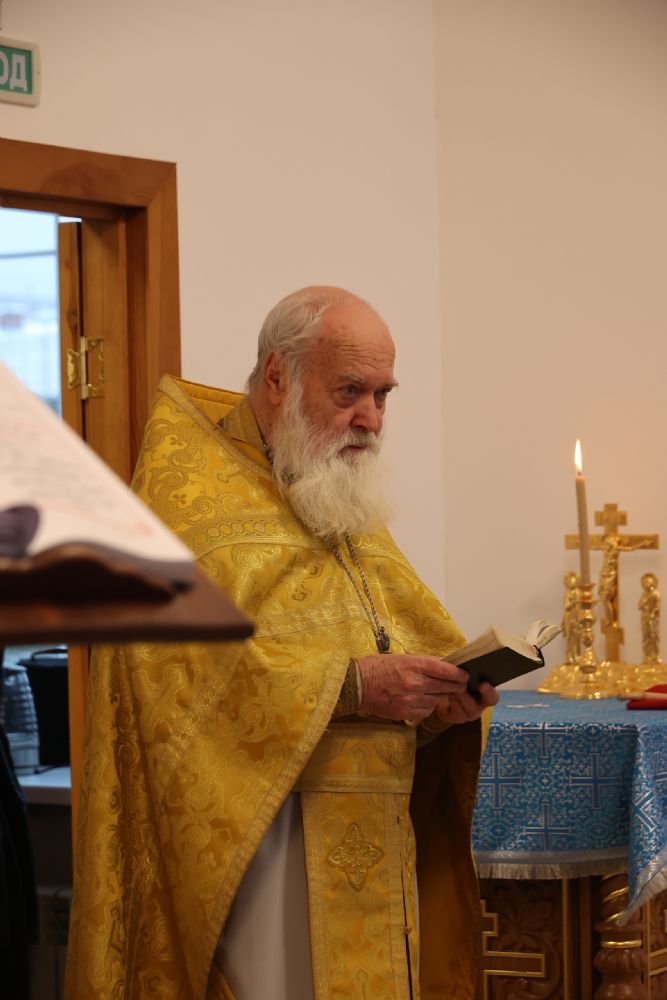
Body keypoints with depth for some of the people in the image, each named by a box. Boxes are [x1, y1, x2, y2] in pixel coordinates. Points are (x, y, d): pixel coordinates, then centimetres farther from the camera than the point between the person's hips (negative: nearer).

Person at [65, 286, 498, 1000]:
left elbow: (412, 631, 19)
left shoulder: (348, 500, 19)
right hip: (256, 831, -7)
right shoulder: (188, 491, -6)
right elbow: (180, 665, -19)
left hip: (371, 849, 7)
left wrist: (444, 692, -4)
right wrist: (348, 685, -23)